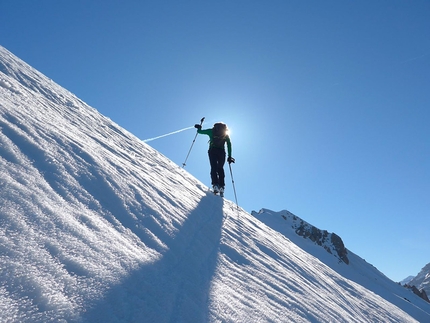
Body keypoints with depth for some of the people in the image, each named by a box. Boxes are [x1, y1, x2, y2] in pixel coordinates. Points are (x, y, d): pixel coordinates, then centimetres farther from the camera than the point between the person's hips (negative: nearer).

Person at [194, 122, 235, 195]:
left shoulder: (212, 131, 15)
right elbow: (229, 145, 12)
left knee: (214, 167, -2)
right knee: (220, 168, 11)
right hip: (221, 152, 1)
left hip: (212, 151, -1)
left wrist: (199, 128, 42)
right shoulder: (226, 134, 19)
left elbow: (200, 131, 19)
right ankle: (221, 186, 0)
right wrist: (229, 156, 13)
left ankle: (215, 185, -20)